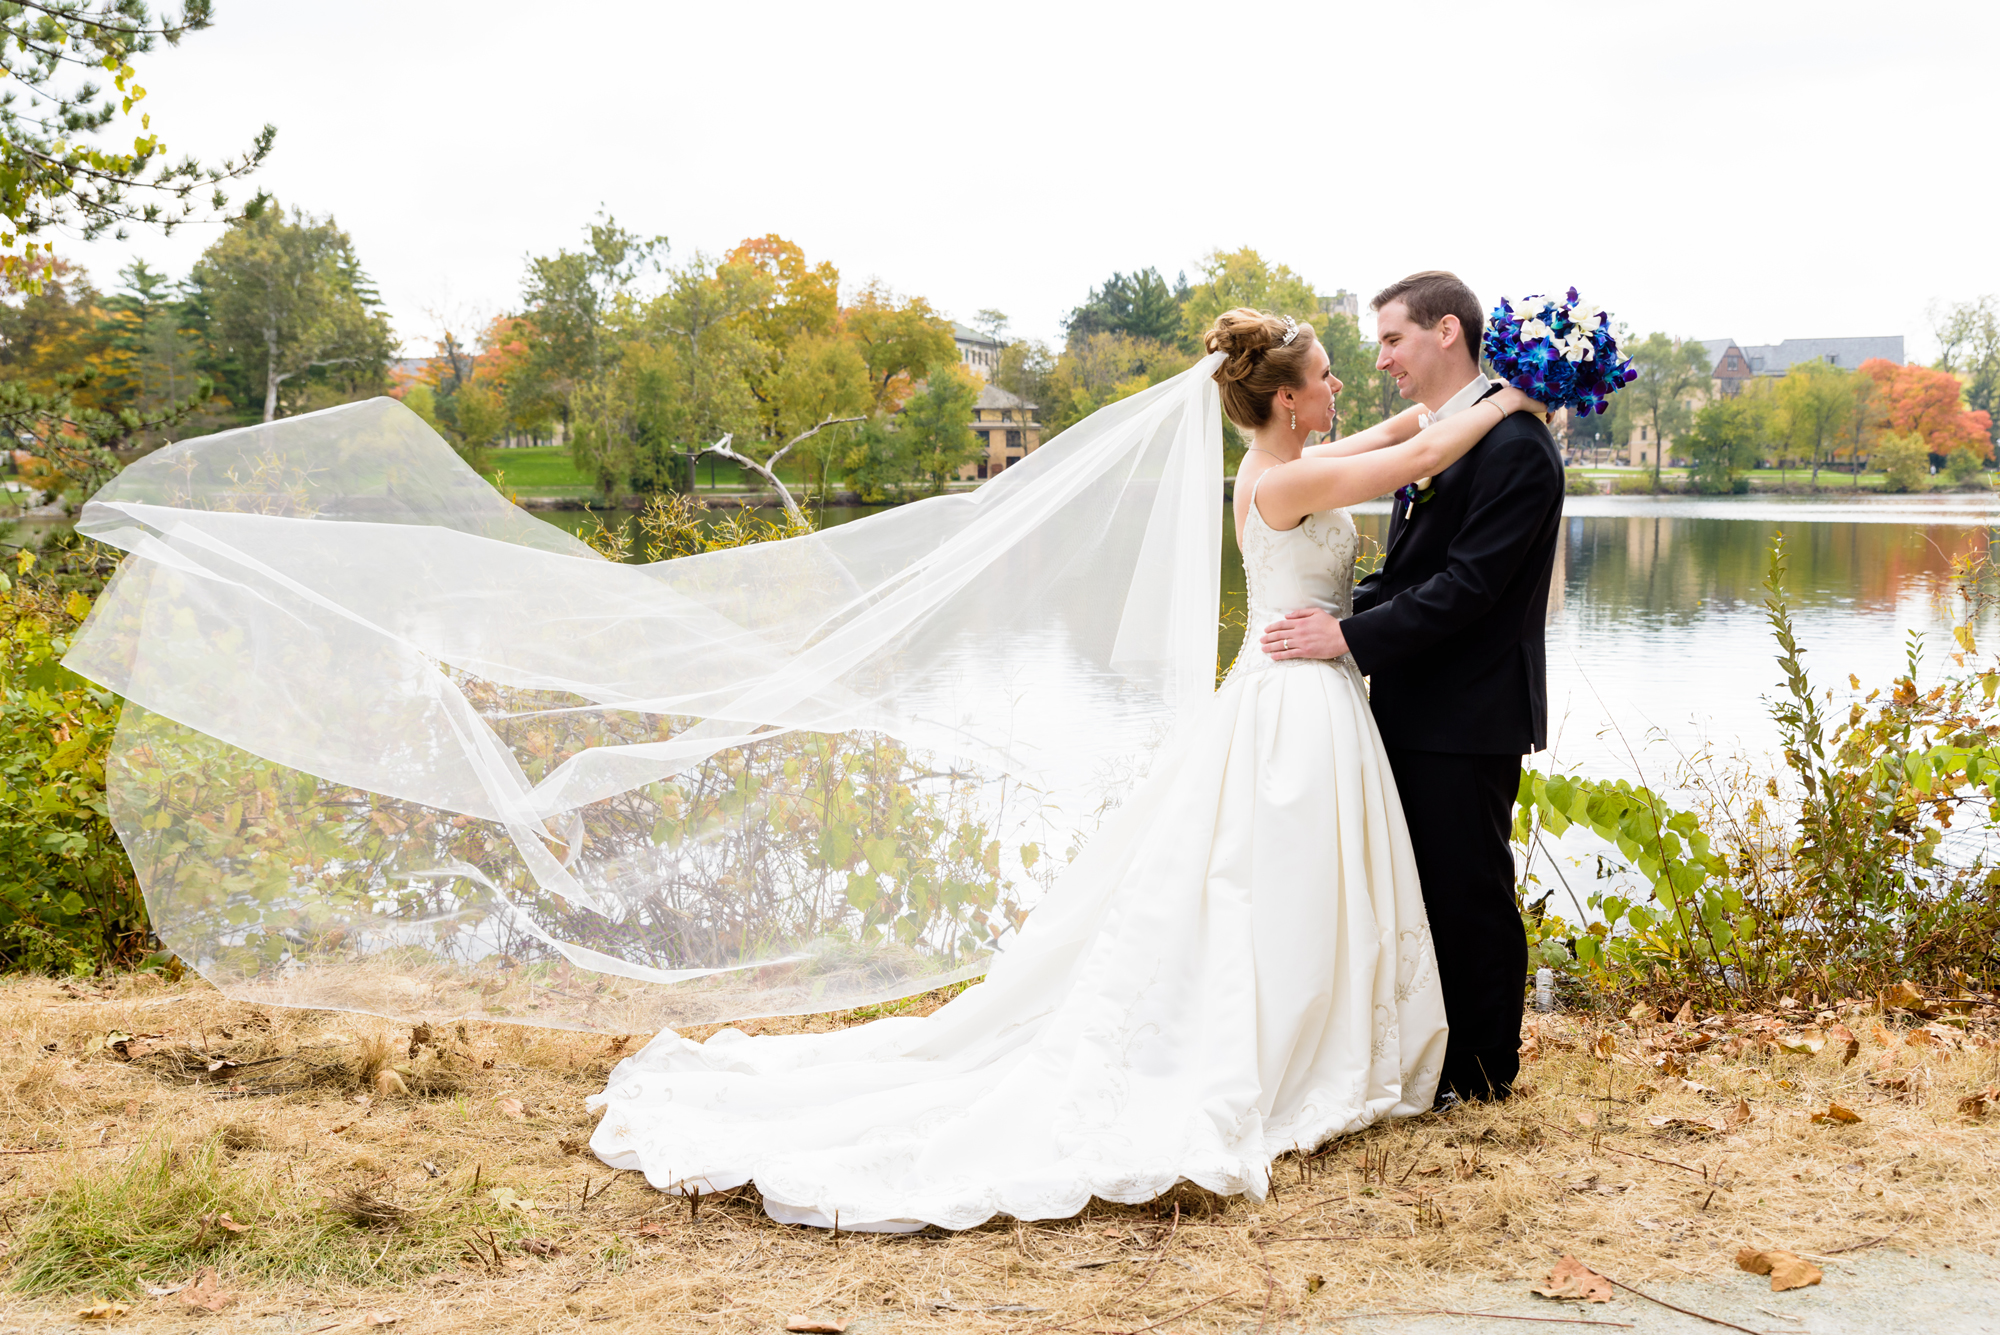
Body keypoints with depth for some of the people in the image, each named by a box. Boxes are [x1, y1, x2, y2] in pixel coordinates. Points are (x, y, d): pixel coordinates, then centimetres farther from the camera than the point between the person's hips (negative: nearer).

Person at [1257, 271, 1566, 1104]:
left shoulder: (1514, 446, -16)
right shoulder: (1430, 436, 13)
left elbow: (1466, 586, -22)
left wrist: (1350, 637, -23)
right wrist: (1343, 614, -3)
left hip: (1470, 715, -9)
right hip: (1411, 708, 9)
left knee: (1470, 891, 2)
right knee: (1421, 885, 16)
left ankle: (1481, 1068, 17)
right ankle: (1432, 1048, 29)